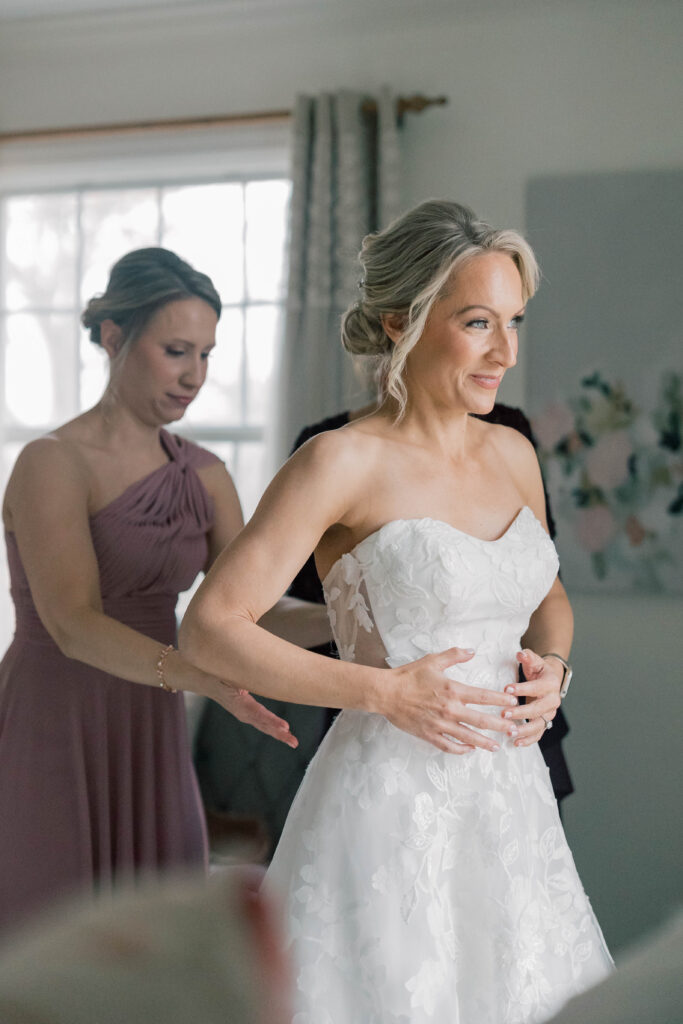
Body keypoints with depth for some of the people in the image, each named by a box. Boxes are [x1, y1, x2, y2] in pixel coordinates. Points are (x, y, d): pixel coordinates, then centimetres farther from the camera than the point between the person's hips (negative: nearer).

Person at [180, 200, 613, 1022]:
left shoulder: (513, 454, 6)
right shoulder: (340, 463, -12)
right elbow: (209, 629, -13)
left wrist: (552, 666, 0)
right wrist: (384, 691, -19)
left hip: (508, 802, 6)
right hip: (389, 804, -6)